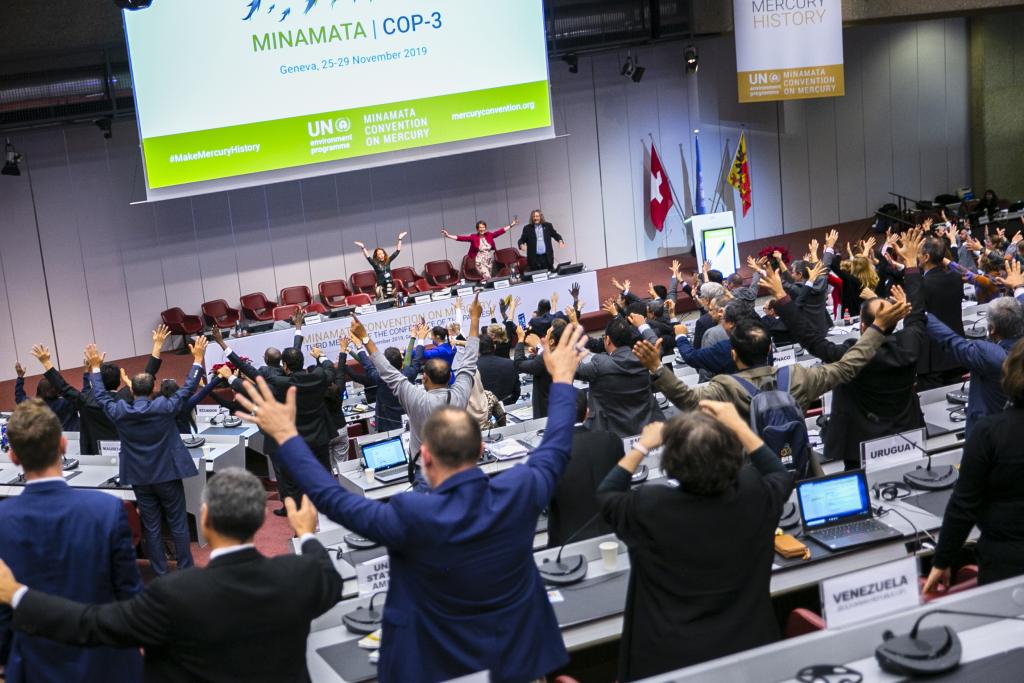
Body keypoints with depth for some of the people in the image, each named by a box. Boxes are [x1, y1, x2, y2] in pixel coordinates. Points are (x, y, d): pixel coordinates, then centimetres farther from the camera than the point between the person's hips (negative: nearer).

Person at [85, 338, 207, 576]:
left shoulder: (119, 412, -10)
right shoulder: (165, 407, -15)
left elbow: (100, 395, 8)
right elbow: (188, 388, -6)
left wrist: (96, 367, 19)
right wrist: (198, 359, 3)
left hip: (140, 478, 2)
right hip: (168, 474, -2)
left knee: (151, 526, 9)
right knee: (178, 523, 7)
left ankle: (160, 574, 13)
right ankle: (186, 570, 12)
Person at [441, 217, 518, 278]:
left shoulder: (489, 235, 1)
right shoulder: (474, 237, -7)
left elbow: (500, 231, 1)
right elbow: (462, 238, -13)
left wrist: (511, 225, -2)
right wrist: (448, 236, -21)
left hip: (490, 260, 4)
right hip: (480, 261, -4)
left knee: (490, 278, 8)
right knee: (487, 277, -19)